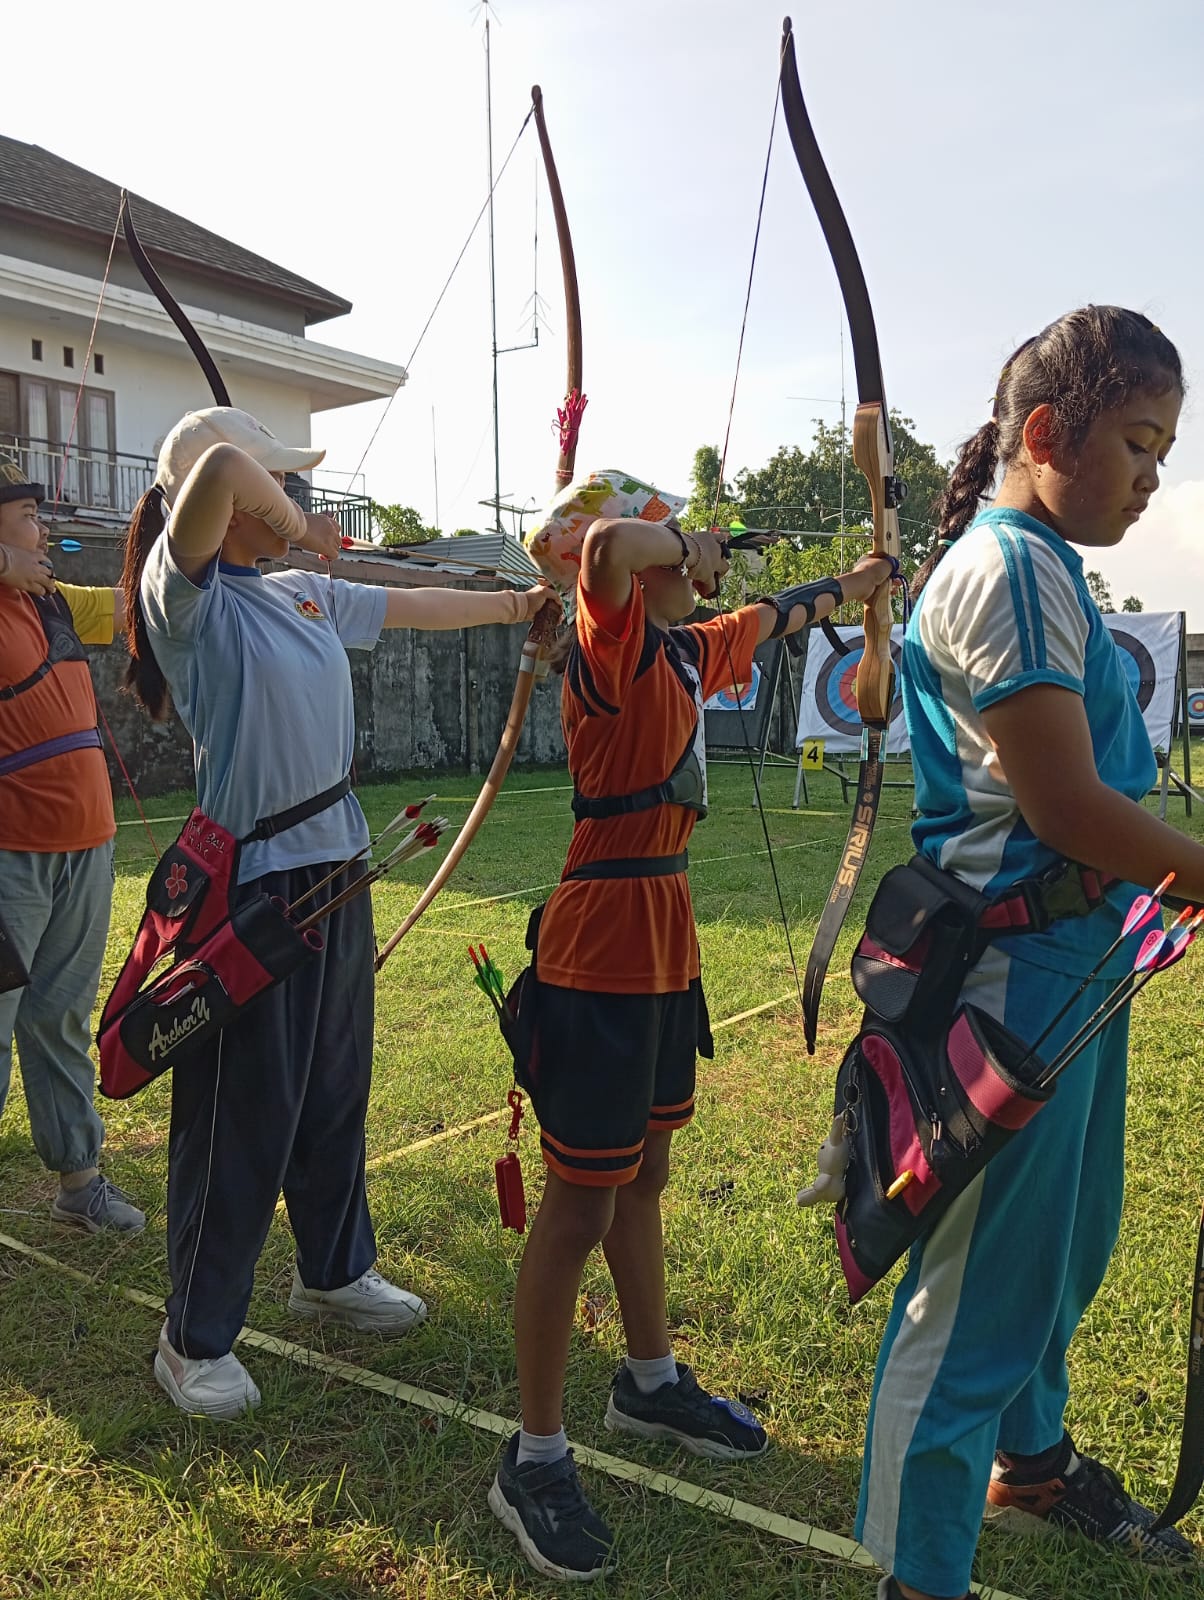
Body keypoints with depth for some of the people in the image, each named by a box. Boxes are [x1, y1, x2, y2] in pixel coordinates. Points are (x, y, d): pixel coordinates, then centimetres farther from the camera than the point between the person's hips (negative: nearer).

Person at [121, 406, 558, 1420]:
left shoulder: (306, 595, 10)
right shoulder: (188, 594, -13)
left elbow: (412, 606, 24)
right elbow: (219, 466, -30)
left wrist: (513, 604, 31)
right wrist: (299, 528, -13)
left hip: (334, 869, 8)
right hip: (251, 885, -8)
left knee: (337, 1087, 20)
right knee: (242, 1115, 2)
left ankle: (334, 1270, 41)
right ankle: (195, 1339, 22)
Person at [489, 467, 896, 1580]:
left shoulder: (689, 649, 11)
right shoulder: (612, 641, -15)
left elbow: (777, 617, 32)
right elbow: (609, 546, -38)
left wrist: (860, 582, 47)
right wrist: (689, 549, -18)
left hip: (665, 941, 9)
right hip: (603, 950, -9)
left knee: (644, 1177, 22)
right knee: (580, 1206, 1)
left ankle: (652, 1383, 42)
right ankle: (535, 1462, 18)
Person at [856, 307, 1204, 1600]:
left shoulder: (1035, 562, 14)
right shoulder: (1012, 569, -18)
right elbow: (1064, 804, -22)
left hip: (1070, 960, 11)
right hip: (1019, 973, -11)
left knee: (1065, 1246, 25)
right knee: (981, 1288, 1)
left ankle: (1027, 1461, 48)